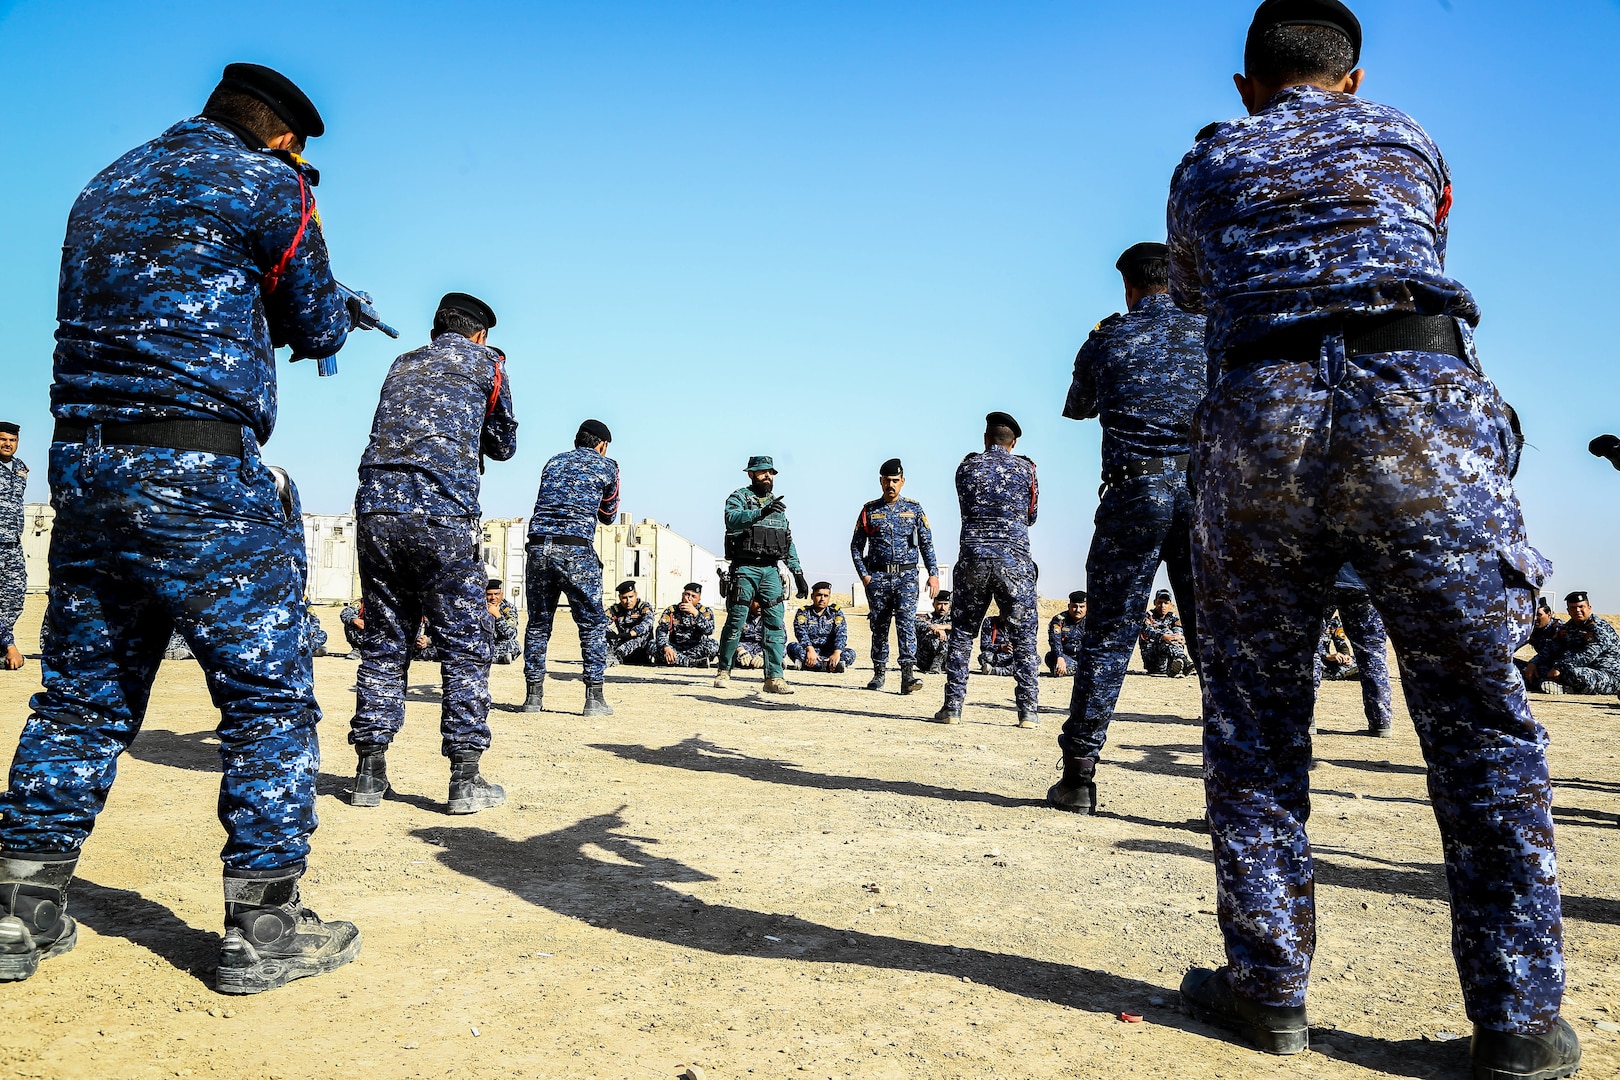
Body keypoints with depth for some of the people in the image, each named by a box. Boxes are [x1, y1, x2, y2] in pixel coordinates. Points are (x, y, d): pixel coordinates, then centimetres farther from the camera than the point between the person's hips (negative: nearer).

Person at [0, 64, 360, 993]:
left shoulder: (108, 185, 20)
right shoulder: (267, 182, -1)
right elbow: (318, 329, 4)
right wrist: (330, 315, 23)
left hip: (83, 464, 8)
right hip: (200, 476, -7)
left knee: (83, 697, 14)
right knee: (271, 692, 0)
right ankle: (264, 930, 4)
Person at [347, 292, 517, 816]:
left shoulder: (402, 364, 24)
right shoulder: (486, 361, 11)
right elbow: (503, 445, 18)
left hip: (376, 511, 5)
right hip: (443, 516, -5)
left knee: (383, 641, 11)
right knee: (464, 644, 0)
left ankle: (370, 773, 13)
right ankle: (465, 778, 0)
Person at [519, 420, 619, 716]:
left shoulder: (553, 462, 21)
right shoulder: (606, 465, 11)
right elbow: (608, 515, 22)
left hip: (538, 546, 4)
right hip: (576, 550, -4)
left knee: (538, 623, 12)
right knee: (593, 623, 4)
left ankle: (534, 696, 14)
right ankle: (595, 699, 2)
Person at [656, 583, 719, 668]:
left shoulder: (705, 612, 1)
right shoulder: (671, 611, 4)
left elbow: (709, 631, -18)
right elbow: (661, 630, -9)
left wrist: (695, 613, -30)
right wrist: (666, 648, -29)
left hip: (697, 649, -2)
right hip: (675, 649, 2)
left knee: (714, 645, -30)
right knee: (653, 645, -26)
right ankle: (698, 662, -30)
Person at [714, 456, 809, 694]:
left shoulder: (778, 504, 19)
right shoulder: (739, 497, 2)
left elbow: (789, 542, 21)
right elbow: (732, 519, -21)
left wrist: (798, 573, 15)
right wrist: (761, 512, -34)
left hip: (770, 570, 5)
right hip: (744, 569, -4)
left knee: (776, 623, -4)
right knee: (736, 622, 0)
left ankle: (774, 677, -4)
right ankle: (724, 671, 15)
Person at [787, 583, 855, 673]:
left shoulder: (835, 612, 6)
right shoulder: (804, 612, 4)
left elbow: (841, 633, -8)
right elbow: (801, 632, -12)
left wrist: (837, 653, -28)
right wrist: (810, 649, -32)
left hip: (829, 653, 1)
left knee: (850, 653, -25)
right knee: (792, 647, -29)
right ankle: (833, 666, -40)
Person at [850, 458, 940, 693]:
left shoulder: (914, 508, 8)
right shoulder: (870, 510, 7)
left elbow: (927, 543, 7)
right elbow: (856, 546, 8)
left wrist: (933, 573, -3)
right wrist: (863, 574, -3)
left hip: (906, 576, -1)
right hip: (877, 577, 1)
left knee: (905, 622, -14)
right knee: (879, 626, 6)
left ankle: (908, 674, -19)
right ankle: (879, 672, 18)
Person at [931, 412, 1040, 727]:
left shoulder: (967, 467, 7)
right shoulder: (1025, 468, 6)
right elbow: (1031, 516, 17)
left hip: (972, 557, 1)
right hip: (1014, 559, -1)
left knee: (962, 633, 9)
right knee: (1023, 635, 5)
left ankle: (952, 707, 7)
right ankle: (1028, 710, 3)